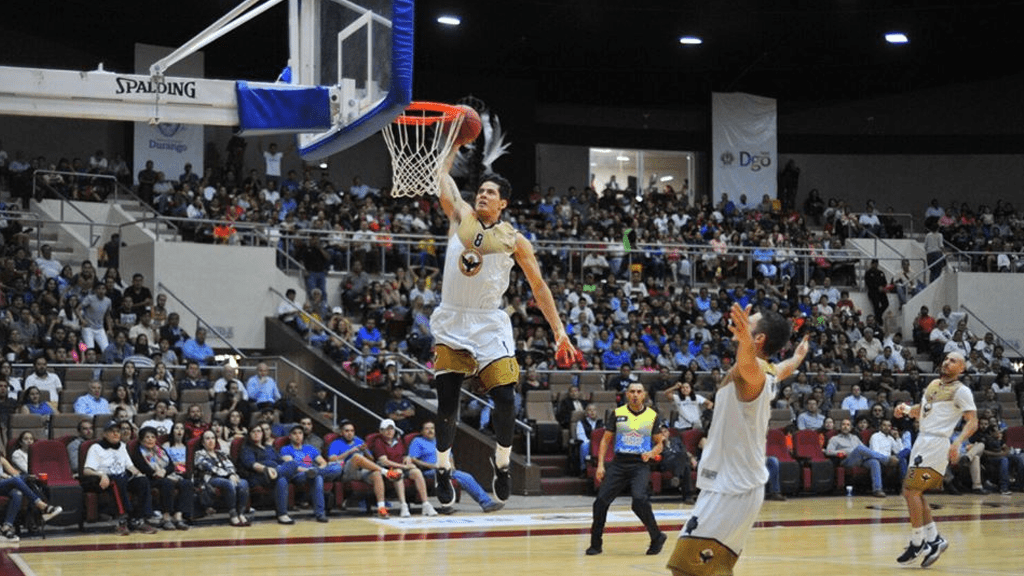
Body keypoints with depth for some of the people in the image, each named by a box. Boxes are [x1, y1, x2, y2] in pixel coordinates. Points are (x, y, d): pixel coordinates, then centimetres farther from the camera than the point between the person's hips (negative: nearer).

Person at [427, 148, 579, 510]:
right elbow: (442, 178, 14)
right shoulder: (461, 216, 8)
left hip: (489, 324, -1)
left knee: (505, 400, -12)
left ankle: (502, 464, 9)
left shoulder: (513, 239, 3)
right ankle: (443, 469, 16)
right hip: (451, 321, 1)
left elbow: (538, 286, 5)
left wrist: (559, 331, 1)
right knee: (446, 402, -1)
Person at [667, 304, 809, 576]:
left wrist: (745, 342, -65)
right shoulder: (768, 374, 11)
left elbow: (749, 364, -44)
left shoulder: (753, 373, -17)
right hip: (742, 485, 10)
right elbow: (784, 369, 37)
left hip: (729, 491, -10)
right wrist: (798, 356, 59)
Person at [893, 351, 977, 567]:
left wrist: (958, 443, -29)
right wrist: (906, 409, 6)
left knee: (911, 491, -12)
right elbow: (921, 410, 28)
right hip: (922, 442, 9)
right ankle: (934, 540, 17)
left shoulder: (961, 391, -6)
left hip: (937, 444, -9)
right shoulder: (933, 385, 17)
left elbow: (972, 421, -13)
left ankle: (918, 544, -3)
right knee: (913, 492, 9)